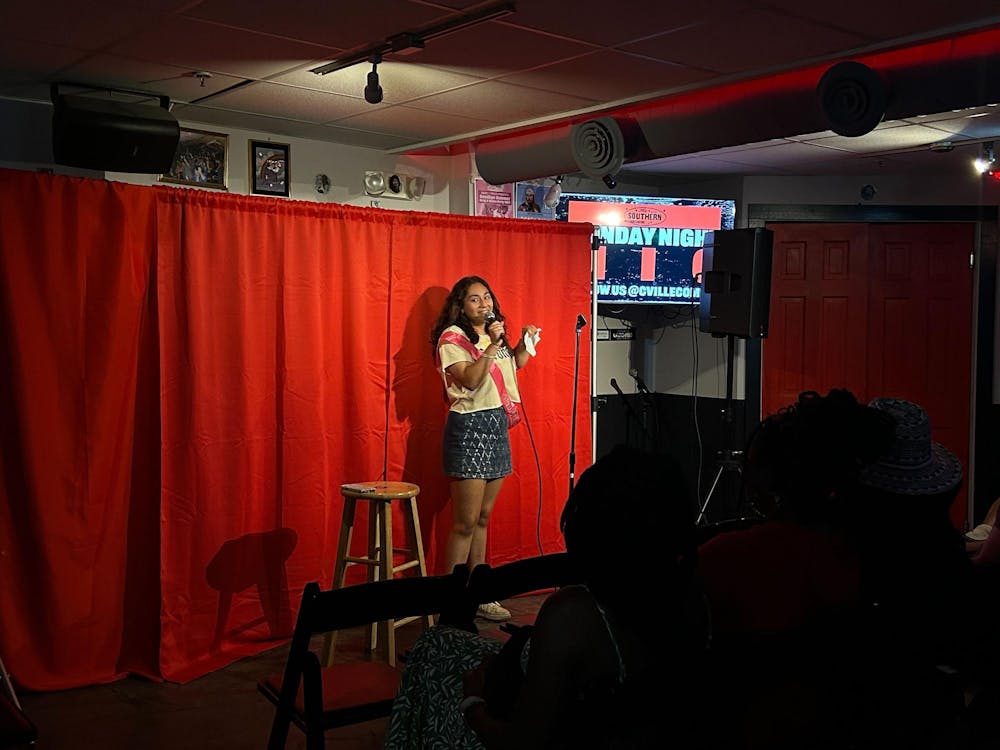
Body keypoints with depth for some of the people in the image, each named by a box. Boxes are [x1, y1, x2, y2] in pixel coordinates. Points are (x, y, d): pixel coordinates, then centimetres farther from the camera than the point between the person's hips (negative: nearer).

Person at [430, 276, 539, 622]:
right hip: (469, 427, -8)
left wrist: (524, 342, 14)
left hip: (497, 425, 8)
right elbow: (471, 379, -20)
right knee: (466, 522, -7)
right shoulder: (452, 337, -8)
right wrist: (492, 346, -23)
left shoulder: (494, 334, 14)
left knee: (483, 517, 13)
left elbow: (516, 363, 32)